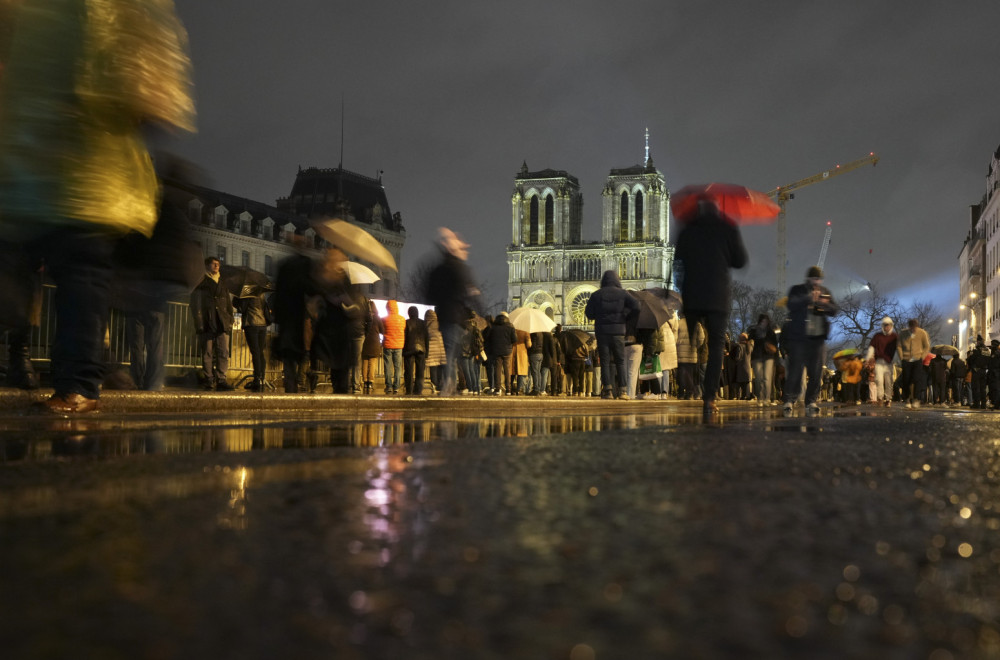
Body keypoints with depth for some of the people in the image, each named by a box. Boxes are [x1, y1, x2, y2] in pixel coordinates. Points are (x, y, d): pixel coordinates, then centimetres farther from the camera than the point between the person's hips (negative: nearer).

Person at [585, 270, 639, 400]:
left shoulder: (596, 295, 5)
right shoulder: (623, 293, 4)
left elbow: (589, 314, 3)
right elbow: (636, 307, -7)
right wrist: (626, 316, 9)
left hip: (602, 331, 0)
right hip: (618, 331, 0)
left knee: (605, 361, 2)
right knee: (620, 361, 6)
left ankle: (607, 389, -7)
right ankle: (622, 390, 1)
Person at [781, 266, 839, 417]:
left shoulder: (825, 292, 17)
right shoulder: (797, 290, 5)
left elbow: (835, 310, 9)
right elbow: (791, 305, -12)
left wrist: (825, 304, -11)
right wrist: (808, 298, -22)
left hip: (818, 338, 4)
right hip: (799, 338, -4)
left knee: (816, 373, 3)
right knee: (795, 370, -8)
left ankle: (811, 402, 11)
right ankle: (789, 401, -4)